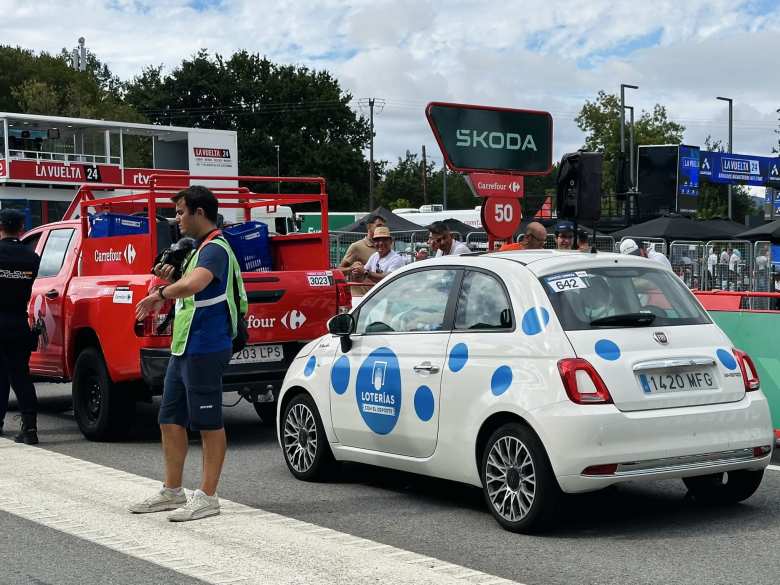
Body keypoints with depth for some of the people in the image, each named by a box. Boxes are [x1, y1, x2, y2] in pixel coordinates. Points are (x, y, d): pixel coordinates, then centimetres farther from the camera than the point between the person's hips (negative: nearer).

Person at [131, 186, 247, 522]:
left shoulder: (215, 249, -15)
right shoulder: (198, 248, 17)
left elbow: (193, 285, -35)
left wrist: (159, 294, -20)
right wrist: (168, 282, 8)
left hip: (205, 349, -10)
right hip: (183, 348, 10)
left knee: (208, 424, -2)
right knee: (171, 420, 14)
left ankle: (207, 497, 5)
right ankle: (172, 491, 24)